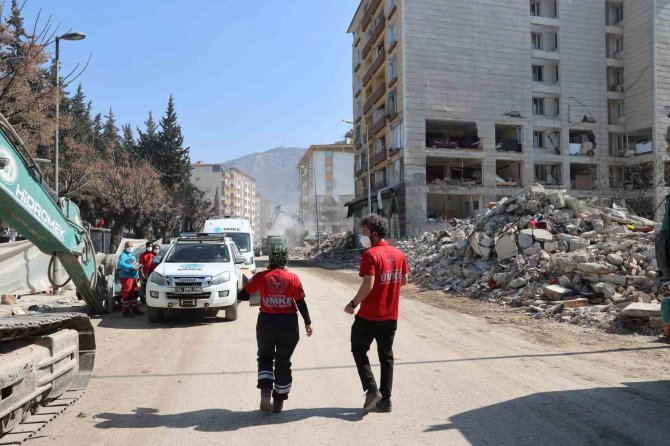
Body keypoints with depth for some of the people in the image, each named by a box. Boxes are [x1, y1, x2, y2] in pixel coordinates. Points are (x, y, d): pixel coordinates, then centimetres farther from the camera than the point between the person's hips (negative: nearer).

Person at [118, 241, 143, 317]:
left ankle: (135, 309, 22)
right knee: (126, 294, -7)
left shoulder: (132, 255, 21)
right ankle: (125, 311, -1)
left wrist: (138, 266, 12)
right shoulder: (123, 255, -8)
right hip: (126, 277, -9)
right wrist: (132, 267, -29)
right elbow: (121, 264, -26)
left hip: (133, 277, 9)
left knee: (134, 294, 14)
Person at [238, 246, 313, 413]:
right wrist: (307, 322, 4)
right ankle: (279, 402, 19)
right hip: (288, 323, 0)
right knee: (283, 362, 12)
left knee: (265, 357, 20)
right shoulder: (292, 278, -5)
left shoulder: (261, 276, -4)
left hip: (266, 322, 0)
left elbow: (242, 295, -1)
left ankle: (265, 389, 0)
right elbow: (301, 302, -5)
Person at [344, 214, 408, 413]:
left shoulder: (370, 254, -17)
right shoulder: (399, 254, 5)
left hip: (369, 316, -6)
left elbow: (368, 285, -22)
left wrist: (352, 304, -11)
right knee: (386, 356, 14)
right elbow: (404, 281, 12)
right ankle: (385, 400, 19)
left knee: (359, 351, 13)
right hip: (391, 316, 6)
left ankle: (371, 389, 2)